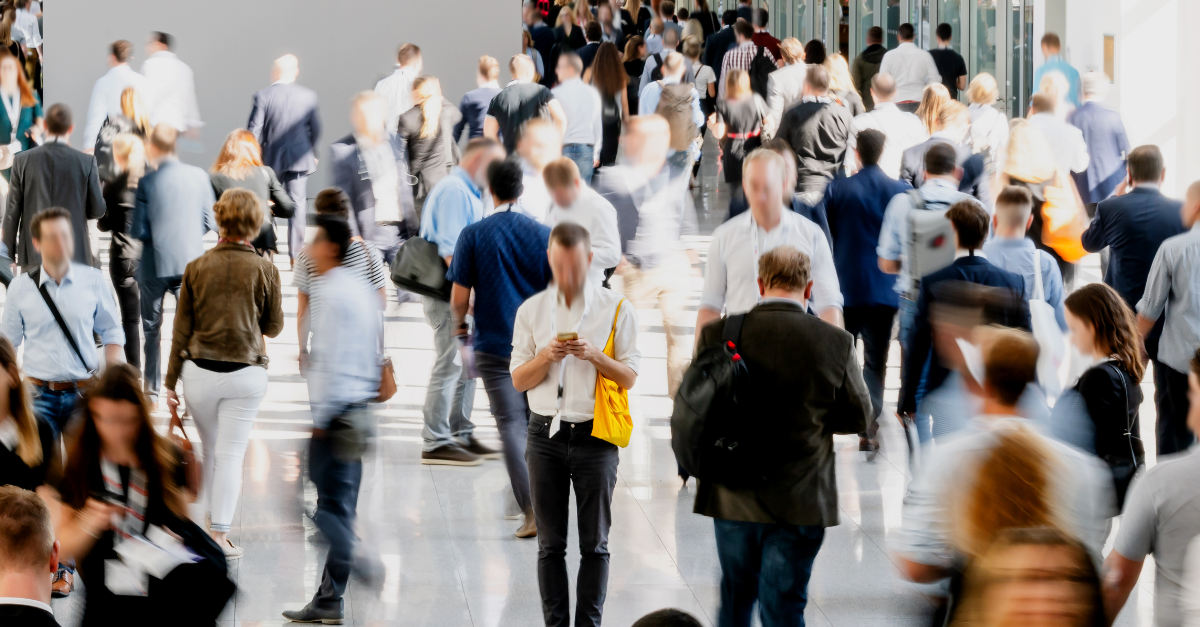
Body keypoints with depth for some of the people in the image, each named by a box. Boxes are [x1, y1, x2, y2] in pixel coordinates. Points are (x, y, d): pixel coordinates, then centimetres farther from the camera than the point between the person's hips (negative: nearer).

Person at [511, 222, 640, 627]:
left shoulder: (616, 309, 1)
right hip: (546, 436, 2)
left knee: (594, 543, 1)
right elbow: (519, 380, 7)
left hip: (595, 436, -2)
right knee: (550, 543, 4)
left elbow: (629, 377, 1)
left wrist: (594, 355, -16)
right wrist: (547, 356, -12)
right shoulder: (531, 310, 7)